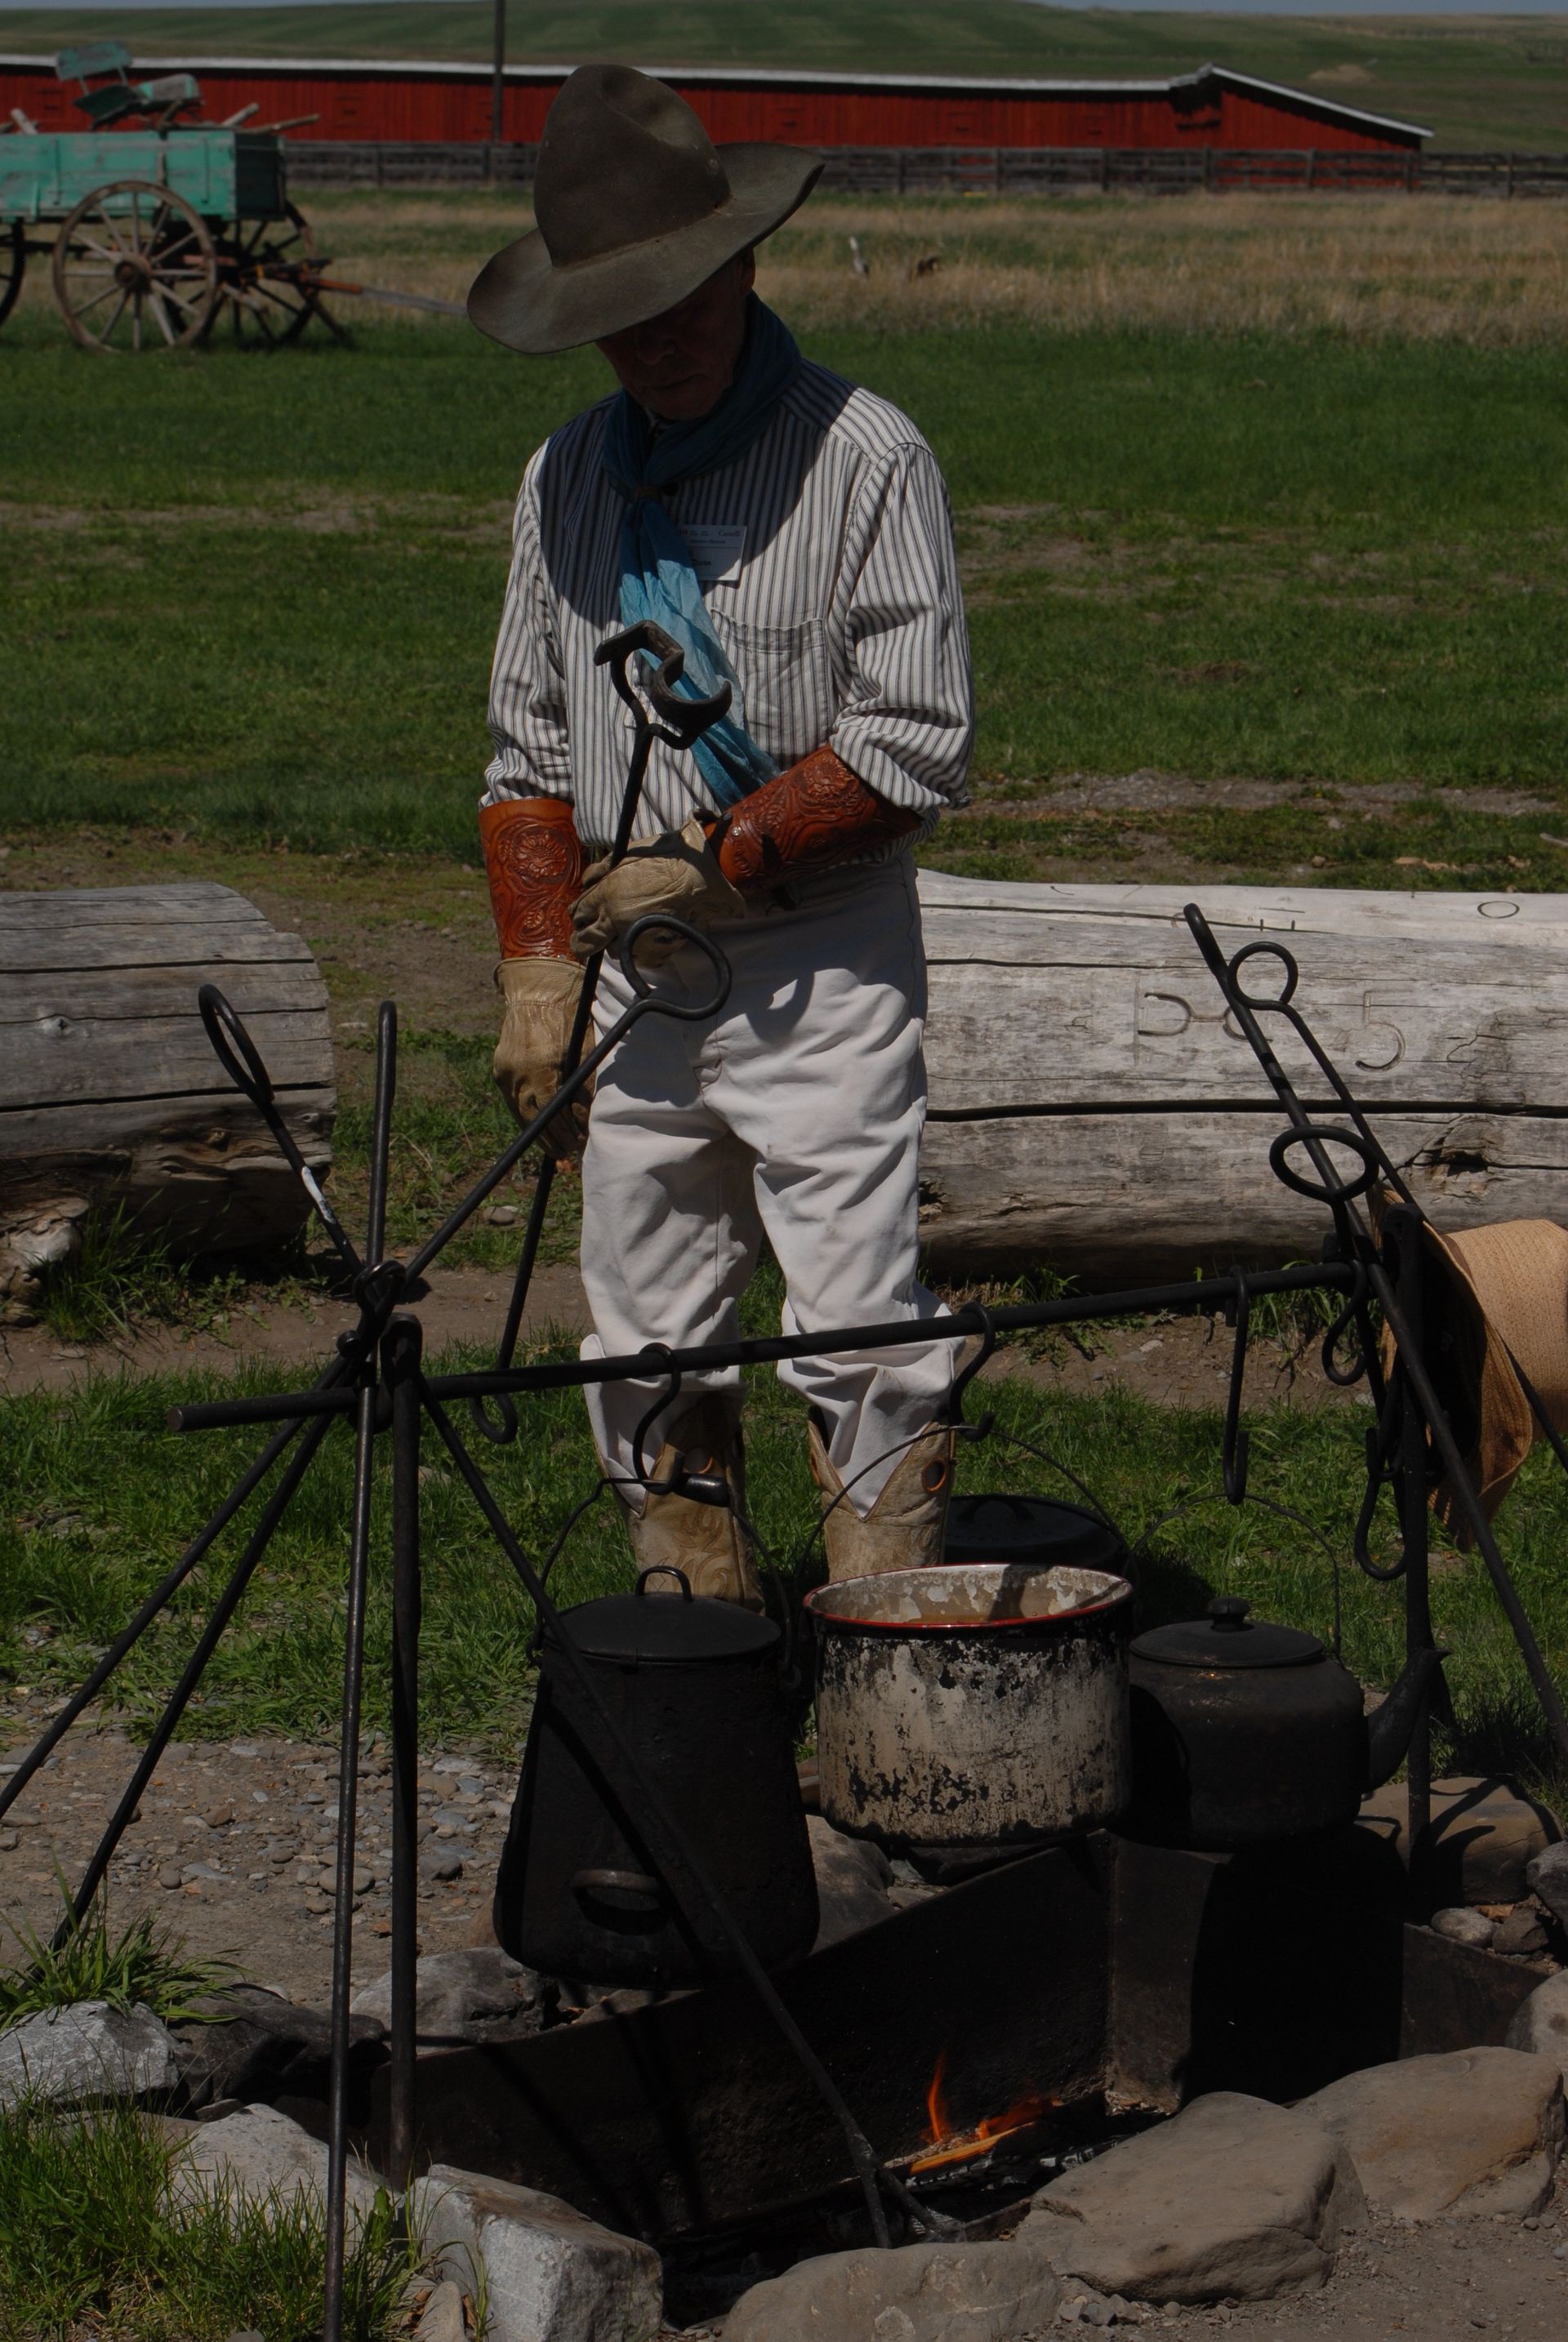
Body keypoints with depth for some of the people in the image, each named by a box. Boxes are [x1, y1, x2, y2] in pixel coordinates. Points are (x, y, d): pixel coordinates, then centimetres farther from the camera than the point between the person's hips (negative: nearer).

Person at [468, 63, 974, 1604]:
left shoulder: (863, 458, -7)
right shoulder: (566, 479, 10)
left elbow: (917, 740, -11)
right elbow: (527, 741, 15)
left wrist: (716, 860, -13)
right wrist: (538, 968, 6)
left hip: (823, 976, -5)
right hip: (636, 980, 6)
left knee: (860, 1341, -8)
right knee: (645, 1349, 7)